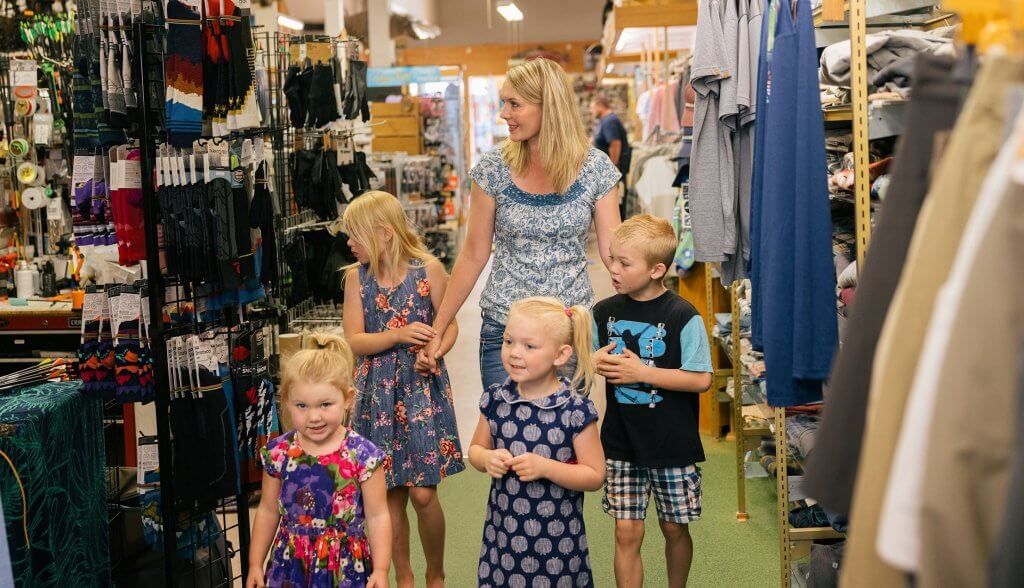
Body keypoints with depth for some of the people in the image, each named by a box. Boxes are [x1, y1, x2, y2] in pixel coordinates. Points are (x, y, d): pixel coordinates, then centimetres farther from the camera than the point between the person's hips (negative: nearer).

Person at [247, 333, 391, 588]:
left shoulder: (362, 455, -13)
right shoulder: (278, 453, -4)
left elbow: (377, 516, -8)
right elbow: (268, 510, 7)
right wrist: (255, 564, 9)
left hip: (346, 567, -2)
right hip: (291, 566, 2)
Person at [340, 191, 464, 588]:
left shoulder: (428, 269, -6)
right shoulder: (356, 277, 1)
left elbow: (450, 324, 0)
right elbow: (353, 340, -4)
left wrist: (436, 352, -20)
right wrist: (399, 336, -19)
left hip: (423, 387, -2)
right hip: (378, 391, 3)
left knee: (423, 493, -3)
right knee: (391, 493, 8)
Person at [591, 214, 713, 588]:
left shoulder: (683, 317, -13)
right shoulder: (604, 312, 1)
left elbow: (701, 379, -16)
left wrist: (641, 372, -19)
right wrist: (597, 361, -11)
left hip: (672, 443, -3)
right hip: (621, 443, 3)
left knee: (674, 528, 14)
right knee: (627, 533, 1)